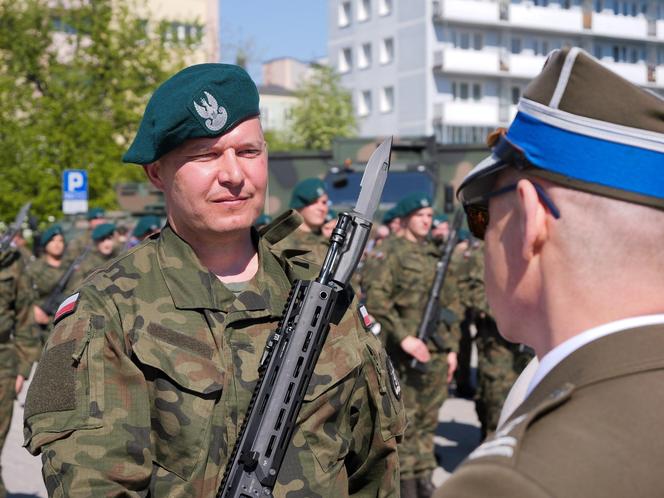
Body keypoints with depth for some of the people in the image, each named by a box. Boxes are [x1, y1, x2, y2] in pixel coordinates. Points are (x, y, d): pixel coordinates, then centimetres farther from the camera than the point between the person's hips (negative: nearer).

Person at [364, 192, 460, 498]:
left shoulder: (436, 256, 15)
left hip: (436, 352, 6)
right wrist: (403, 337, -18)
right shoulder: (395, 253, -5)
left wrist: (451, 347, 15)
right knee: (406, 421, -1)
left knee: (428, 420, 12)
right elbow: (374, 298, -14)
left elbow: (449, 305, 20)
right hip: (407, 351, -6)